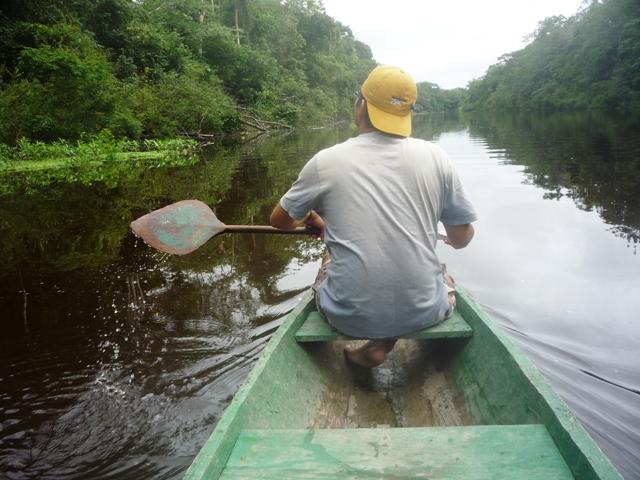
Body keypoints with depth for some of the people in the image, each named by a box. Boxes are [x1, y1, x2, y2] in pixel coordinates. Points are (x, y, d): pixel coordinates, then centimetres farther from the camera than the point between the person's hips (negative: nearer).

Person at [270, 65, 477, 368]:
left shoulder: (326, 162, -7)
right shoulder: (435, 157, -4)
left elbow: (279, 220, 8)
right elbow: (462, 239, 5)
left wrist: (310, 220, 31)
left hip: (349, 316, 1)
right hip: (424, 312, 0)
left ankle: (371, 344, 13)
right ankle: (380, 347, 11)